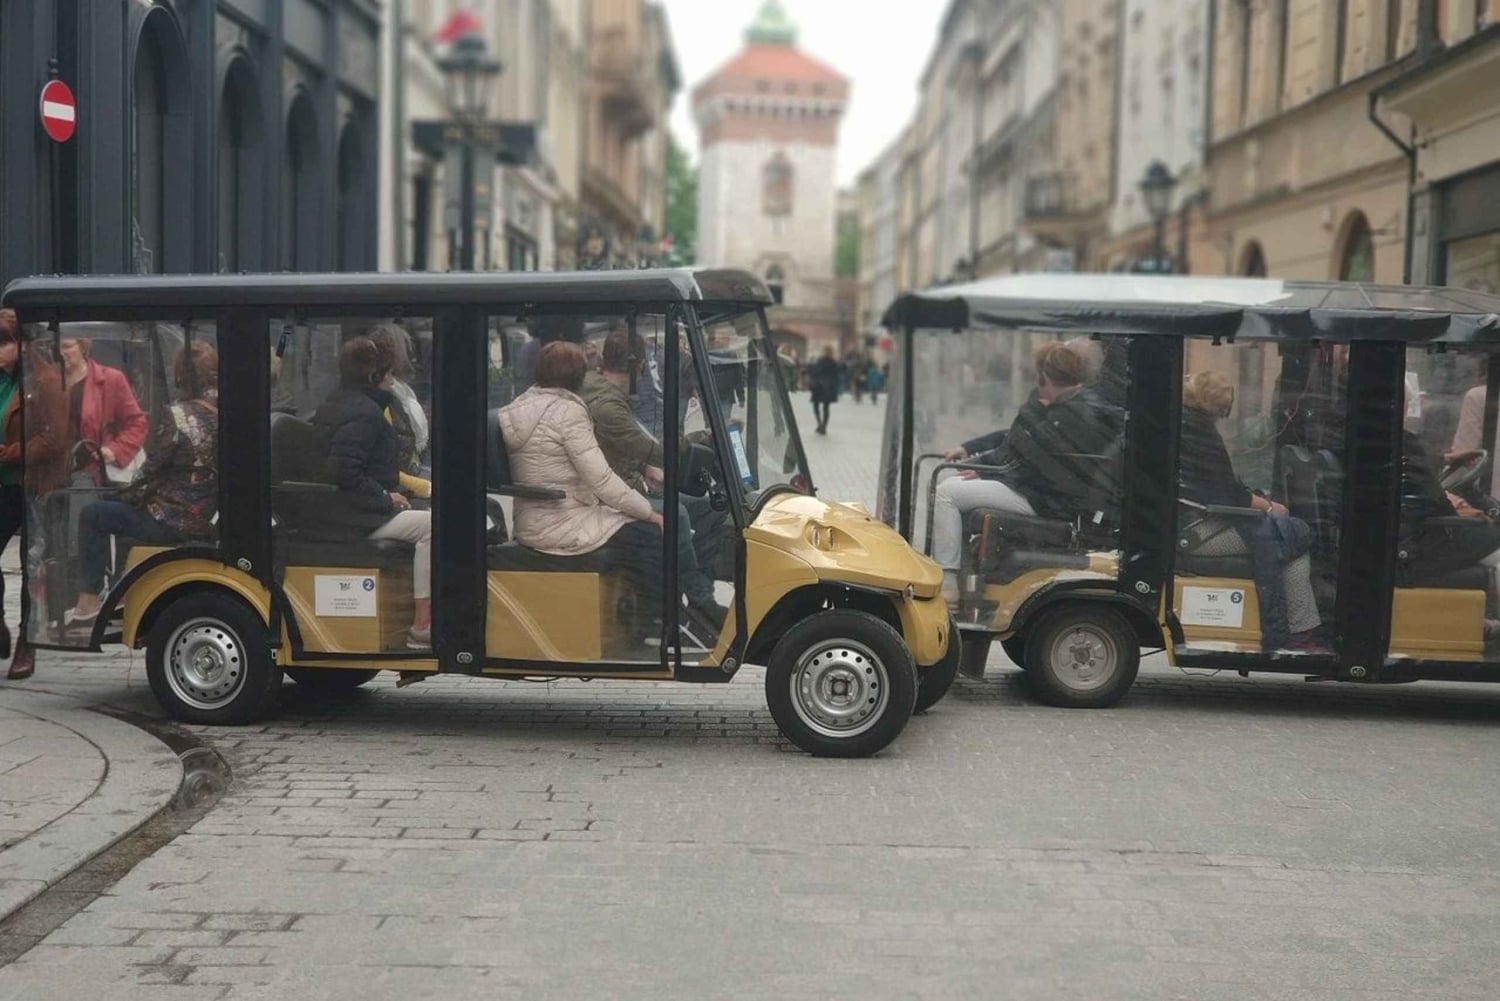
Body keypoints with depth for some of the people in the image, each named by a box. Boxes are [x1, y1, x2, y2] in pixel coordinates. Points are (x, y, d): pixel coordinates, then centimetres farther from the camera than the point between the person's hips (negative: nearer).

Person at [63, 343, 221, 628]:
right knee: (127, 510, 32)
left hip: (173, 523, -7)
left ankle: (88, 602, 8)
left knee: (92, 516, 8)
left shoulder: (180, 416, -19)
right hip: (206, 520, 7)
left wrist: (131, 495, 8)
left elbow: (153, 469, -11)